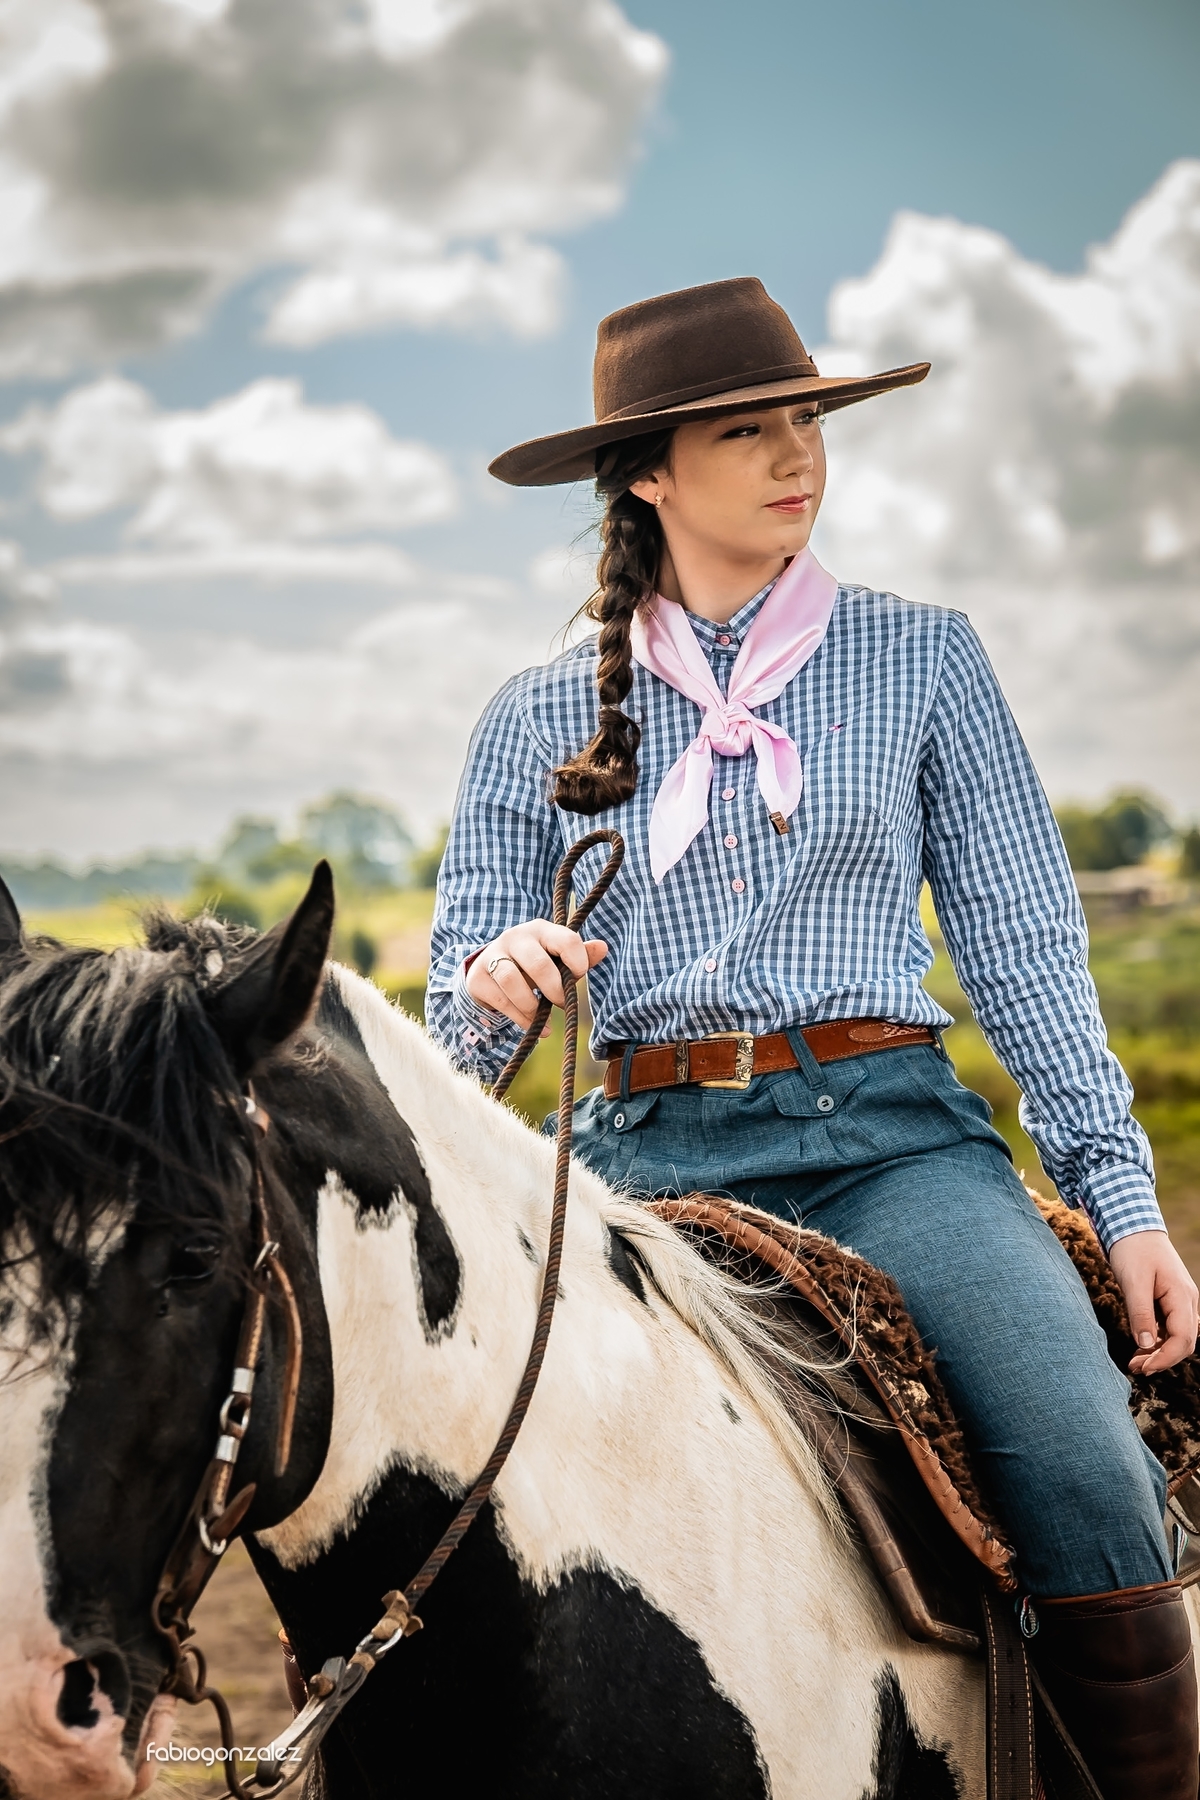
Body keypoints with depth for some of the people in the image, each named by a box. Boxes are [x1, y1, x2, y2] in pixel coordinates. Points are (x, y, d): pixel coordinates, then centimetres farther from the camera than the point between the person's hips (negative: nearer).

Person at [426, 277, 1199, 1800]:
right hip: (645, 1156, 2)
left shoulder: (920, 658, 10)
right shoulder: (538, 720, 12)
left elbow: (1023, 943, 10)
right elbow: (459, 1029, 13)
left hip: (886, 1134, -1)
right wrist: (498, 977, -12)